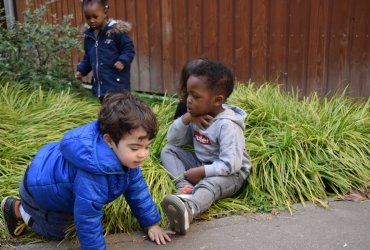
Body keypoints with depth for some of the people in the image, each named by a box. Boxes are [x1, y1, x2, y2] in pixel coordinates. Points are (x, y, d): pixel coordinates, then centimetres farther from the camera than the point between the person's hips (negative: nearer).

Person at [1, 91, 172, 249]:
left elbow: (137, 189, -6)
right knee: (54, 232, 12)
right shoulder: (94, 172, -47)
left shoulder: (125, 158, -19)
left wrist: (151, 223, -3)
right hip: (38, 188, -7)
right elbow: (87, 216, -40)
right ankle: (17, 209, 29)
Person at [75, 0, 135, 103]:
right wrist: (81, 70, 8)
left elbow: (129, 49, -10)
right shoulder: (89, 36, 9)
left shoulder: (116, 31, -11)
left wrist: (123, 60, -25)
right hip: (100, 84, 7)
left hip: (117, 83, -7)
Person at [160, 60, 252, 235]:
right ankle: (185, 187, -29)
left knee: (209, 185, -40)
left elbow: (231, 164, -29)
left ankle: (188, 209, -72)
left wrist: (201, 172, -25)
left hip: (229, 173, -8)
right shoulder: (197, 115, 0)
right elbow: (173, 140, 2)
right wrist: (185, 119, -15)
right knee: (168, 151, -5)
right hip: (201, 164, 8)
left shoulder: (227, 125, -23)